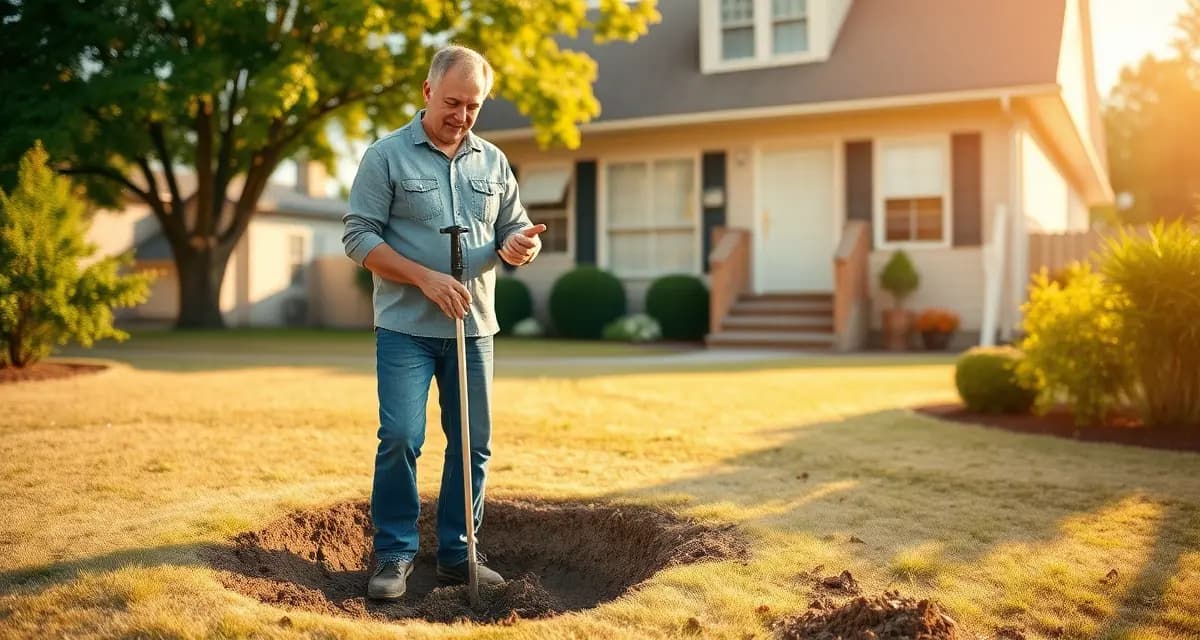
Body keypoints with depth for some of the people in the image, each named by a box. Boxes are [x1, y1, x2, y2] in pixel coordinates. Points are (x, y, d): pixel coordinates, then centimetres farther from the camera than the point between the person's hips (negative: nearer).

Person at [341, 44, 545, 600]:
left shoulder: (492, 161, 10)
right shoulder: (386, 155, -2)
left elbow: (515, 230, 14)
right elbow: (358, 236, -6)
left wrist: (520, 245, -11)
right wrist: (426, 278, -16)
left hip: (474, 327, 4)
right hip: (406, 327, -4)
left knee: (473, 444, 6)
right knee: (400, 438, -11)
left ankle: (457, 554, 18)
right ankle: (395, 554, 6)